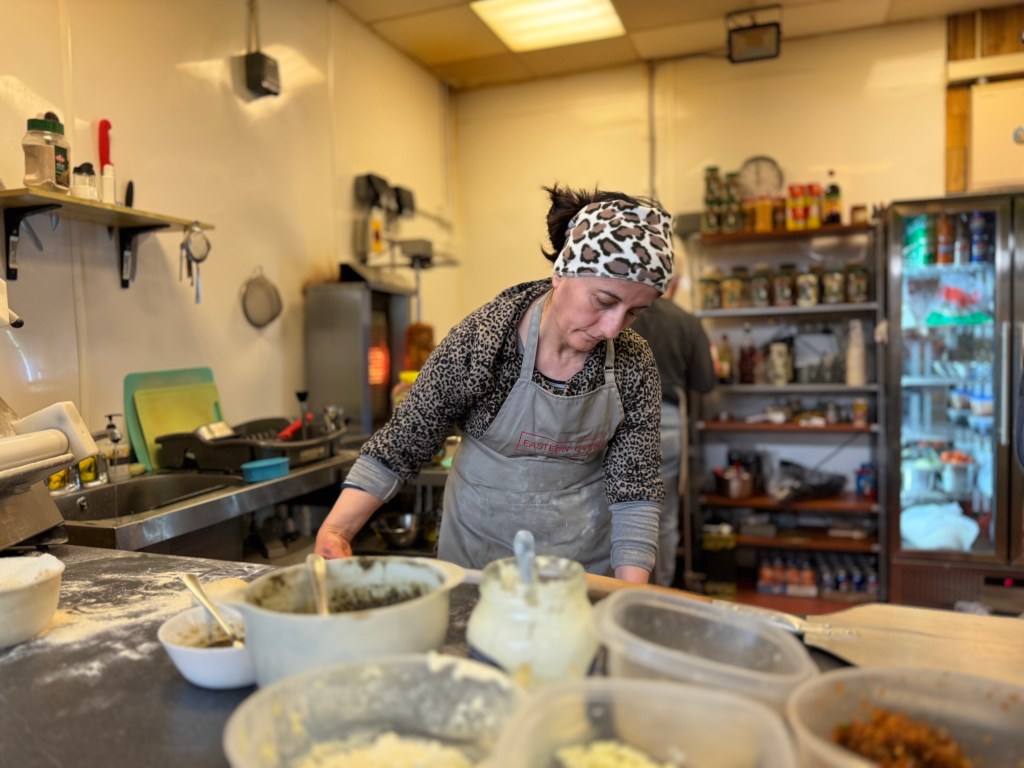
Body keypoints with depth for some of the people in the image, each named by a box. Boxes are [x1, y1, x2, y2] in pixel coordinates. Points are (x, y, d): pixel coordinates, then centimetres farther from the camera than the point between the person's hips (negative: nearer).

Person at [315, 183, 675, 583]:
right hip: (481, 550, -1)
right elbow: (401, 443, -15)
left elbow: (635, 489, -10)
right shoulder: (481, 339, -22)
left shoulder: (634, 364, -13)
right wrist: (336, 531, -27)